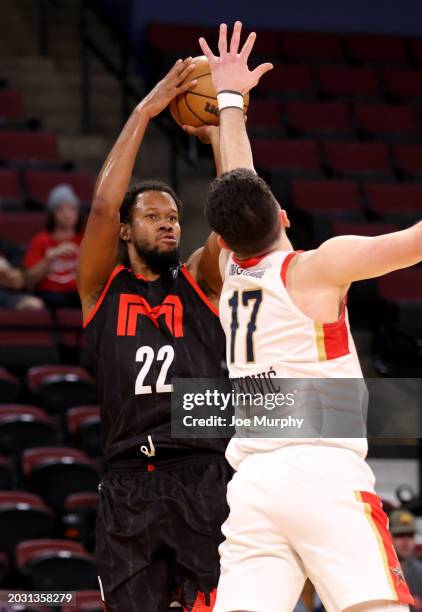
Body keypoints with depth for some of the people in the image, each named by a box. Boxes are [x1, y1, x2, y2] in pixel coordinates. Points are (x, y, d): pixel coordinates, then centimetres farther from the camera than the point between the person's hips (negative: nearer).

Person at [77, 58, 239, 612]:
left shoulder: (200, 282, 11)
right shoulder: (101, 287, 8)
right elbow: (103, 205, -6)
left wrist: (219, 126, -8)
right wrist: (145, 111, -8)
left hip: (204, 478, 0)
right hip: (129, 483, 0)